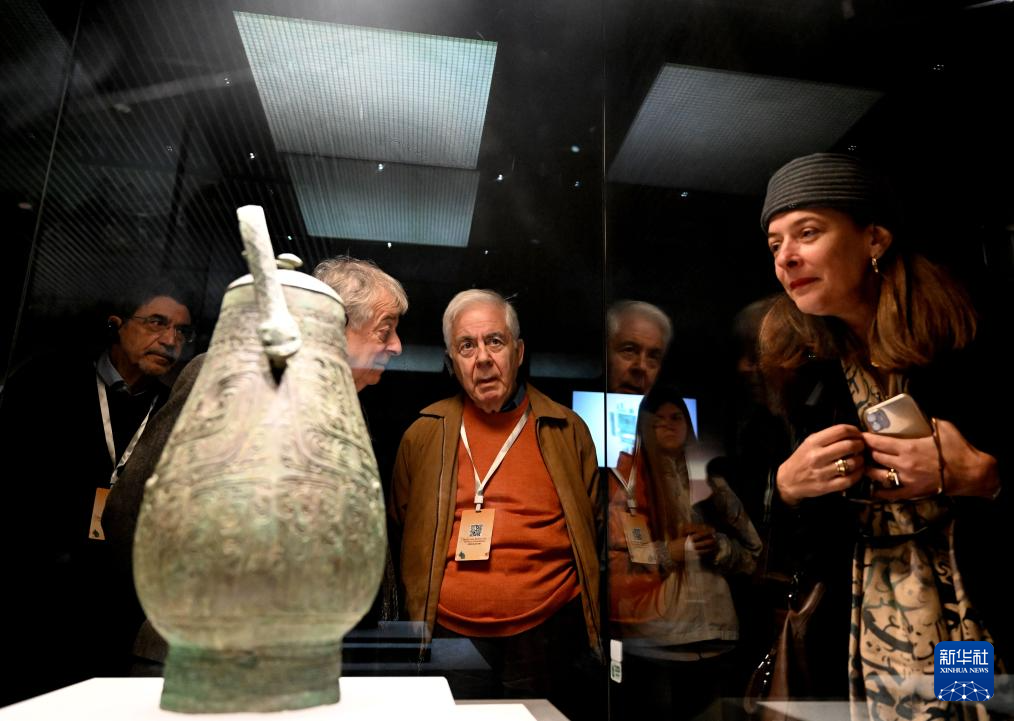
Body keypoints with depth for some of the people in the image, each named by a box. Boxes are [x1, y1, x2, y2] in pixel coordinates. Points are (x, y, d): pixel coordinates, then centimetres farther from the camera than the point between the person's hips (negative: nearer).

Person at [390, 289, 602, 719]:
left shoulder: (567, 430, 3)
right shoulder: (424, 435, 4)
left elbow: (597, 530, 8)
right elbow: (398, 536, 12)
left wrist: (593, 630, 1)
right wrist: (410, 628, 10)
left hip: (550, 638, 0)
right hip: (449, 635, 0)